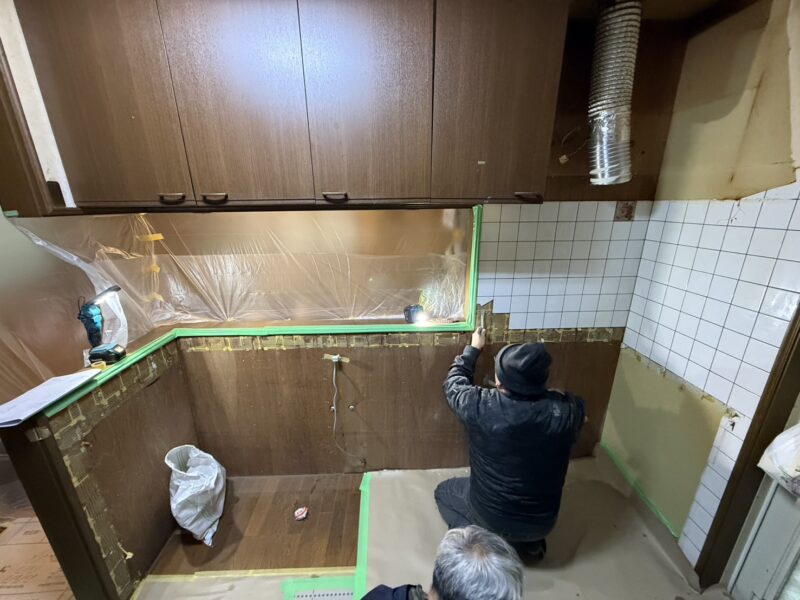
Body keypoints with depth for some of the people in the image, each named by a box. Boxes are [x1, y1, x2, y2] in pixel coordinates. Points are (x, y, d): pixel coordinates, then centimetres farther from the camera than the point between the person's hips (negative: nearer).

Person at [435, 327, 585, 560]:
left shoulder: (481, 406, -30)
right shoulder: (568, 409, -23)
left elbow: (453, 384, -6)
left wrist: (473, 349, 6)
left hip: (490, 516, -3)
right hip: (541, 522, 3)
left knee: (444, 491, 26)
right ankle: (529, 543, 17)